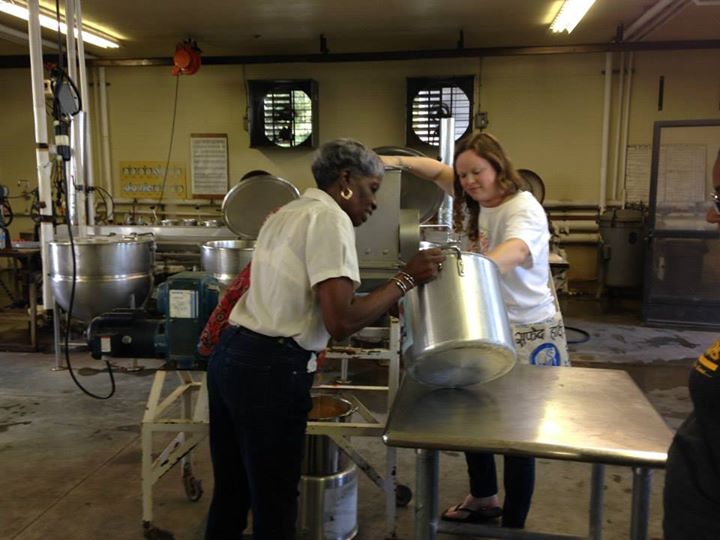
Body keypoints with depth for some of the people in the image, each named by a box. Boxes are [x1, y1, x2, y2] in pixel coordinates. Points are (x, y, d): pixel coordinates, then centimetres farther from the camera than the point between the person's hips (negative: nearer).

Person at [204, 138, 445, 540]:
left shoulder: (288, 213, 18)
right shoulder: (330, 217, -11)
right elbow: (340, 322, -20)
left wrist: (386, 302, 21)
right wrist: (406, 281, -10)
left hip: (230, 354, 10)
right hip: (269, 369, -9)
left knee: (231, 490, 23)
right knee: (274, 500, 7)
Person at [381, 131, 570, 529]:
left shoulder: (524, 210, -20)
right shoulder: (477, 202, 3)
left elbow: (511, 253, -42)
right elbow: (438, 170, 12)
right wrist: (399, 162, -8)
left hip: (529, 333, -8)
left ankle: (513, 523, 21)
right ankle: (484, 498, 40)